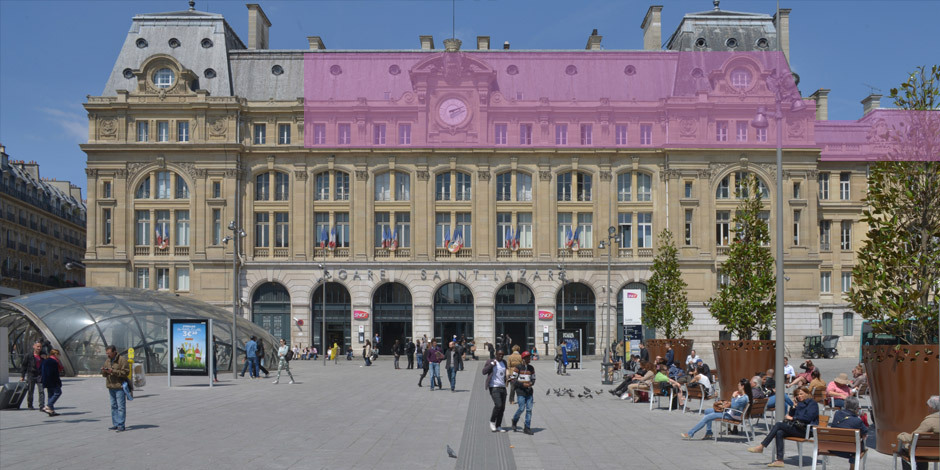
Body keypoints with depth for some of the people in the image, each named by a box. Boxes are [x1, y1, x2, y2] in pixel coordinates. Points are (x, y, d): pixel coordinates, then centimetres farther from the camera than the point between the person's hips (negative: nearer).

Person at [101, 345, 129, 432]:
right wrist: (104, 371, -4)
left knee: (121, 407, -7)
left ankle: (121, 425, -6)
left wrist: (113, 371, -21)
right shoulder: (107, 361, 14)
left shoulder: (122, 360, -9)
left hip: (120, 387, -8)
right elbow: (104, 375, 19)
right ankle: (115, 424, 15)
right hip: (111, 387, 8)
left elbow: (126, 372, -17)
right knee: (114, 406, 10)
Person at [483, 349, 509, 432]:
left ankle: (498, 426, 15)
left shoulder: (504, 362, 13)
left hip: (502, 387, 6)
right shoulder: (490, 362, -4)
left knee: (502, 407, 5)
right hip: (494, 387, -6)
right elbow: (484, 372, -16)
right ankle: (492, 422, 2)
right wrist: (492, 364, -21)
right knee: (498, 405, -19)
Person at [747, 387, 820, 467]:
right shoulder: (800, 404, 25)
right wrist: (793, 407, 6)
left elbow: (808, 417, -13)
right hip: (796, 428, 7)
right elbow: (791, 415, 23)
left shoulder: (812, 404, 2)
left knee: (778, 424, -23)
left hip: (805, 430, -7)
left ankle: (761, 446, -24)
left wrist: (793, 418, -7)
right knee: (779, 433, -24)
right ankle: (780, 460, -30)